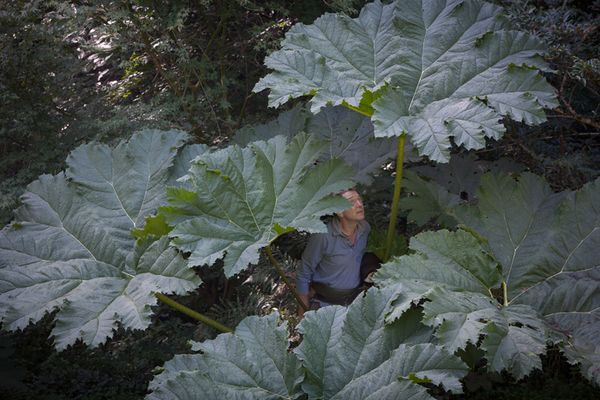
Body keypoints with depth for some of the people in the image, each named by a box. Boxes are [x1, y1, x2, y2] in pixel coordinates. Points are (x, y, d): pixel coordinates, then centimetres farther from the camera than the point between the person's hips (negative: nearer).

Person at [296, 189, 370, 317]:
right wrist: (303, 313, -11)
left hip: (355, 299, 5)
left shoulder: (365, 228, -7)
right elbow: (303, 275, -15)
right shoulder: (323, 236, -24)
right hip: (325, 302, -5)